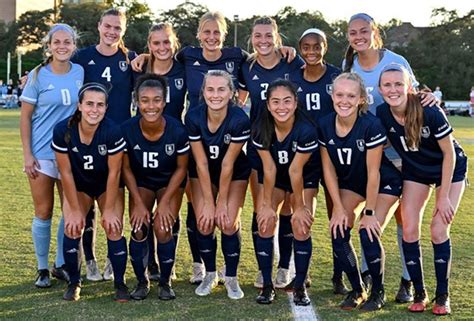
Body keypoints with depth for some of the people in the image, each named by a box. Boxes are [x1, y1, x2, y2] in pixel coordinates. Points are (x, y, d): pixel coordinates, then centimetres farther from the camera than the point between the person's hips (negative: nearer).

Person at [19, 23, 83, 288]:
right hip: (42, 154, -3)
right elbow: (25, 117, -4)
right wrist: (27, 154, -10)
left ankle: (61, 265, 21)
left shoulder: (80, 72, 2)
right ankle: (42, 269, 17)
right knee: (44, 212, 3)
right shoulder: (38, 76, -6)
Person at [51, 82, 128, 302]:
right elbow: (66, 172, -17)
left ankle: (120, 283, 5)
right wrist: (75, 209, -13)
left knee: (113, 228, -13)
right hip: (78, 186, 1)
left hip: (107, 186, -1)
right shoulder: (63, 131, -26)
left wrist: (109, 209, -16)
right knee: (72, 228, -14)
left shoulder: (113, 131, -29)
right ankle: (74, 283, 5)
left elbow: (114, 173, -20)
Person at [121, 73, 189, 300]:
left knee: (162, 228, -17)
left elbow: (181, 168, -12)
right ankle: (142, 282, 7)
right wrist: (138, 203, -13)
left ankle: (165, 283, 4)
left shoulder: (177, 130, -27)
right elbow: (126, 169, -10)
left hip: (170, 183, -1)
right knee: (139, 229, -14)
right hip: (141, 182, 1)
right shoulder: (127, 130, -24)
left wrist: (165, 202, -15)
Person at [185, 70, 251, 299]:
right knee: (204, 223, -8)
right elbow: (201, 163, -18)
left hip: (234, 174, -1)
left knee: (228, 223, -13)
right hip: (203, 173, 2)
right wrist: (208, 202, -16)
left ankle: (231, 278, 8)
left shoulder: (240, 120, -29)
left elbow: (228, 164, -22)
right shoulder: (193, 117, -24)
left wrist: (222, 202, -15)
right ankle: (210, 274, 14)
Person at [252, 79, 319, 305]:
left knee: (301, 225, -15)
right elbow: (269, 169, -17)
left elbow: (296, 171, -25)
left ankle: (300, 286, 1)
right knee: (265, 223, -12)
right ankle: (267, 285, 1)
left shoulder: (306, 130, -31)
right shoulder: (262, 129, -24)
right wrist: (267, 204, -14)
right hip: (273, 178, 2)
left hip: (304, 178, -2)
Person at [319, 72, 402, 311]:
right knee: (338, 234, -9)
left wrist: (369, 212, -18)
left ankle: (378, 292, 6)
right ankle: (357, 290, 12)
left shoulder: (371, 125, -30)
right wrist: (339, 208, -8)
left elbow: (373, 173, -24)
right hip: (350, 182, 4)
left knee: (369, 234, -18)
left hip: (384, 184, -4)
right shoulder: (325, 125, -17)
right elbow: (329, 170, -8)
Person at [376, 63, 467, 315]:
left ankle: (442, 295, 6)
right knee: (409, 230, -6)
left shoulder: (430, 112, -32)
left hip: (450, 170, -3)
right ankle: (419, 293, 10)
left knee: (439, 229, -10)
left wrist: (444, 197, -17)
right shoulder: (381, 115, -21)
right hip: (416, 171, 4)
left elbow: (449, 154, -20)